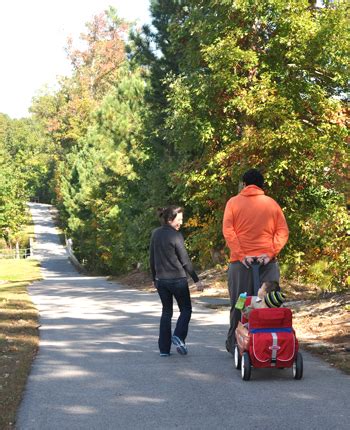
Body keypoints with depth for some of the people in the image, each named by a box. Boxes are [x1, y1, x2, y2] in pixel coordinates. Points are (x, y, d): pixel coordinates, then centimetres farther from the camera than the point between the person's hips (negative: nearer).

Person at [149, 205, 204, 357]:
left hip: (161, 280, 6)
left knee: (166, 312, 13)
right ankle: (178, 336, -11)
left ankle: (164, 348, 9)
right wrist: (196, 280, -5)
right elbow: (185, 261, -11)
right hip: (178, 279, -6)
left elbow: (152, 259, 11)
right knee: (186, 309, 11)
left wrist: (155, 278, 21)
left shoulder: (155, 234, 5)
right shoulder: (176, 236, -13)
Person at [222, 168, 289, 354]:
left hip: (241, 262, 0)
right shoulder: (272, 203, 8)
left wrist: (241, 255, -10)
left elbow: (228, 231, -5)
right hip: (268, 262, 1)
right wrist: (271, 253, -6)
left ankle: (235, 345, 11)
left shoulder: (233, 202, 5)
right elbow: (283, 232, 0)